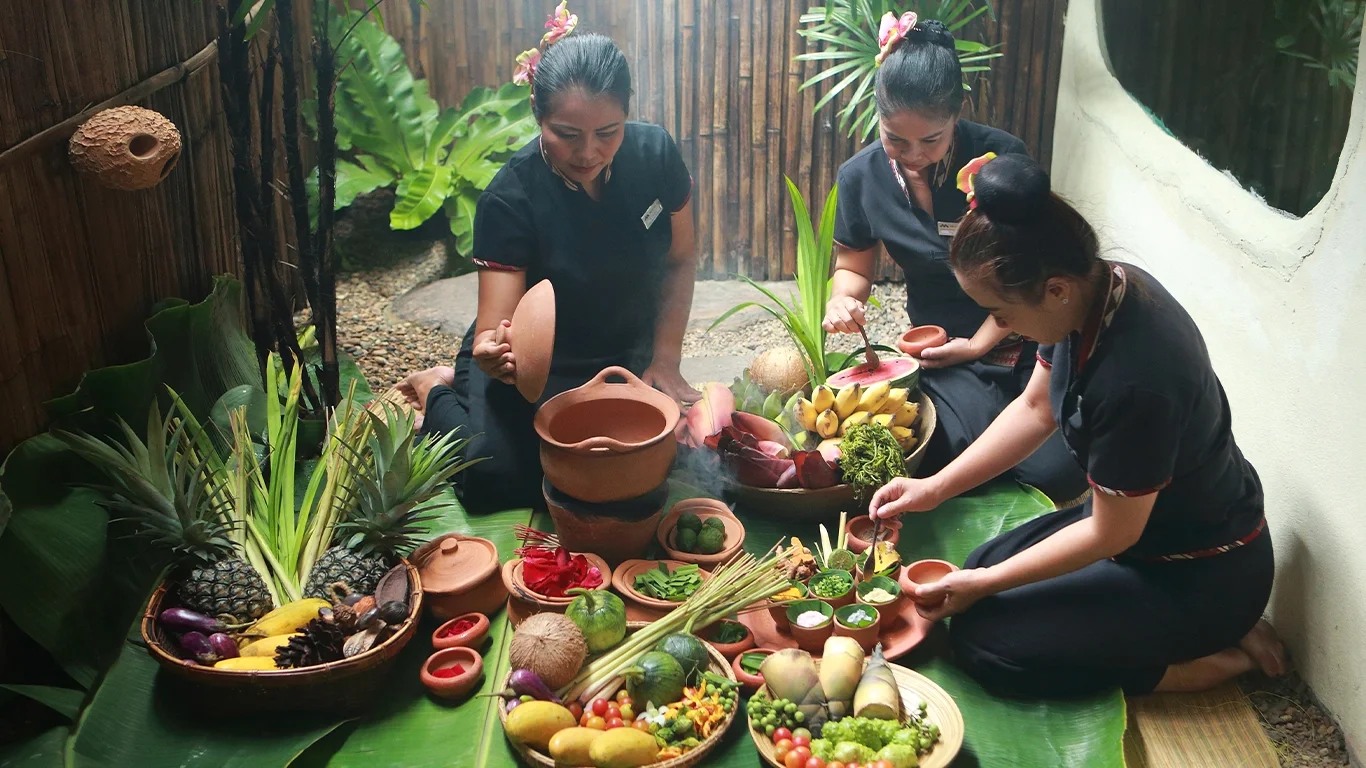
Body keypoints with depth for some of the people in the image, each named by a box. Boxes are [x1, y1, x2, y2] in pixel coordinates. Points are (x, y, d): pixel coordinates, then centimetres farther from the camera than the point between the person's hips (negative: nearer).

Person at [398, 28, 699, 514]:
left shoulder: (654, 154, -14)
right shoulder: (510, 198, -25)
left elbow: (679, 261, 0)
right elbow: (496, 326, -28)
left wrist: (664, 360, -8)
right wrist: (494, 353, -52)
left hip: (626, 355, 5)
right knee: (495, 478, -26)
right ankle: (440, 394, 10)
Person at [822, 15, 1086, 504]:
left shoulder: (1002, 157, -13)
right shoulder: (861, 178, -4)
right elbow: (853, 267, 13)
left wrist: (980, 343, -14)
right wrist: (842, 298, -10)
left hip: (1026, 336, -1)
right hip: (945, 351, 2)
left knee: (1057, 471, -25)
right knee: (957, 448, -30)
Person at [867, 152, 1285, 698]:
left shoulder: (1134, 379, -37)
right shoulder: (1098, 286, -12)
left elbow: (1111, 534, -23)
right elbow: (1035, 408, 4)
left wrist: (982, 584, -14)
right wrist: (934, 488, -1)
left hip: (1199, 574, -9)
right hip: (1137, 516, 9)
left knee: (982, 640, -11)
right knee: (982, 568, 11)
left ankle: (1223, 655, 1)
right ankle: (1211, 628, 12)